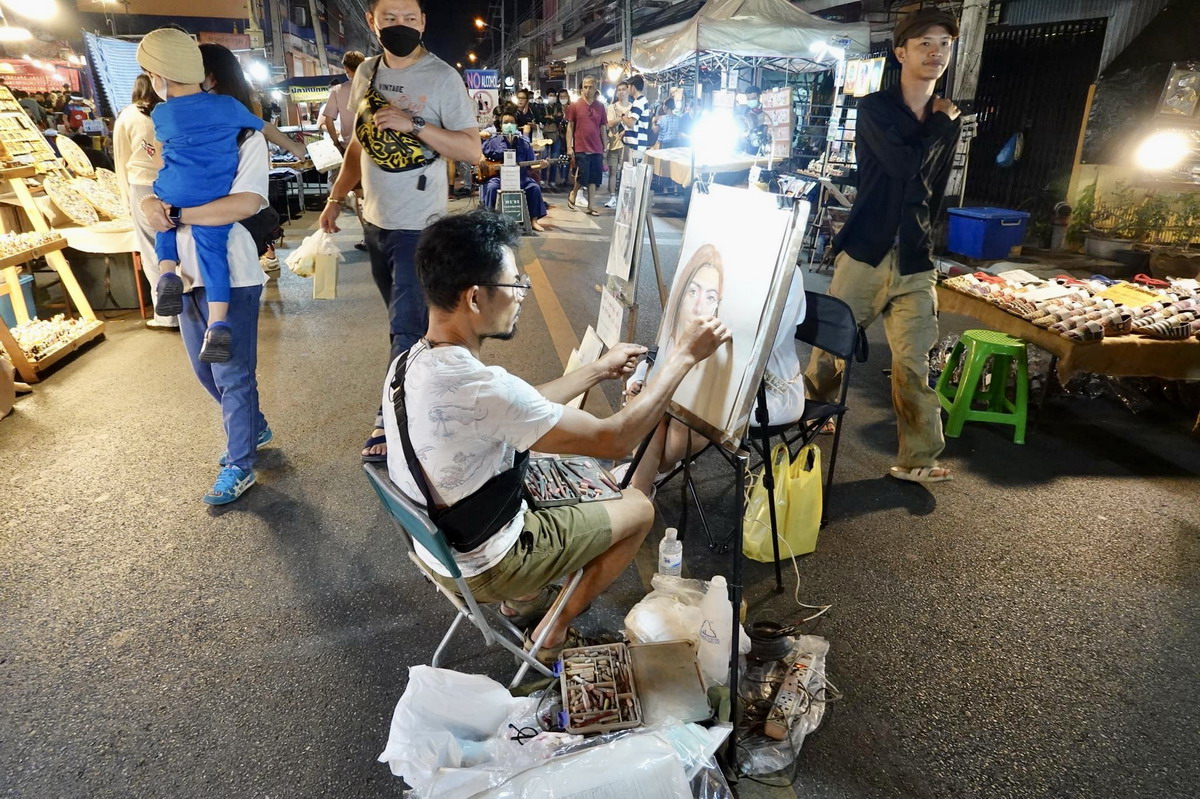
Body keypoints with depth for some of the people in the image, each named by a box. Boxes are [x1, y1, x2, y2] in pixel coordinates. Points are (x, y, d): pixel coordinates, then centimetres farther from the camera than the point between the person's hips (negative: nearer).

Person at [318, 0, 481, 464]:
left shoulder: (442, 77, -9)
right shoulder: (366, 73, 8)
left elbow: (472, 150, -13)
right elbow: (359, 142, 17)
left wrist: (414, 125, -23)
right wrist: (336, 198, 11)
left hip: (419, 225, -6)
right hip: (375, 219, 6)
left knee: (407, 327, -4)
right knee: (404, 317, 16)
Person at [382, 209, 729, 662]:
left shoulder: (412, 364, -9)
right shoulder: (481, 388, -38)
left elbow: (523, 410, 5)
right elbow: (614, 439, -28)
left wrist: (599, 370, 7)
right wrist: (683, 356, -19)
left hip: (435, 539, 8)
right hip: (479, 569, -8)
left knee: (578, 470, 24)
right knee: (639, 509, 7)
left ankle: (525, 598, 30)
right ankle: (553, 635, 19)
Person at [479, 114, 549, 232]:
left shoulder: (524, 143, 10)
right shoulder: (494, 141, 7)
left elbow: (530, 165, 8)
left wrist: (540, 165, -12)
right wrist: (482, 161, -5)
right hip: (498, 175, -1)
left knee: (534, 187, -20)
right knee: (491, 187, -31)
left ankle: (534, 220, -9)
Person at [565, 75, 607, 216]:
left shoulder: (600, 107, 7)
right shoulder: (575, 105, 1)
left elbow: (602, 129, 10)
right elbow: (570, 126, 2)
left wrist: (605, 148, 9)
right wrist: (569, 147, -5)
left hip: (597, 149, 3)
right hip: (581, 148, -3)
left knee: (593, 179, 5)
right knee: (582, 176, -4)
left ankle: (591, 206, 13)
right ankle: (573, 194, 23)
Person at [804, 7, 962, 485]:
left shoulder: (948, 124, 12)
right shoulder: (874, 108, -3)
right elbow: (903, 164, -19)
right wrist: (941, 124, -4)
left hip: (915, 263, 3)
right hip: (864, 253, -3)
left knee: (913, 364, -1)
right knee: (831, 347, 5)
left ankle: (917, 460, 8)